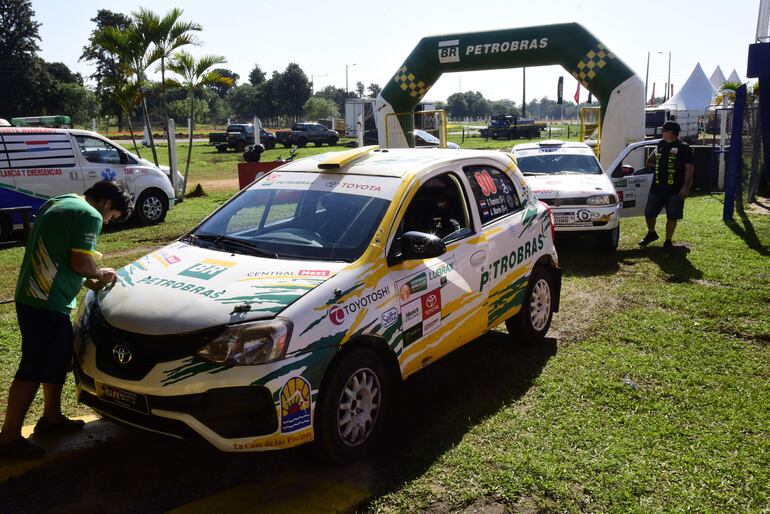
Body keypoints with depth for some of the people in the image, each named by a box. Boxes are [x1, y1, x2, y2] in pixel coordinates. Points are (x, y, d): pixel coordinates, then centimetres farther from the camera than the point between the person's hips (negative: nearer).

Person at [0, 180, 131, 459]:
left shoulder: (57, 203, 18)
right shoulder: (89, 215, -12)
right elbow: (80, 262, -19)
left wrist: (86, 281, 20)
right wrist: (99, 274, 2)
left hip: (31, 297, 10)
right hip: (46, 303, -10)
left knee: (58, 358, 21)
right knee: (33, 368, -2)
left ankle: (52, 417, 34)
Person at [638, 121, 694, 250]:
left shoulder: (683, 147, -7)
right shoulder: (661, 144, 9)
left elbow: (689, 168, -8)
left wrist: (686, 187, -13)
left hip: (675, 190, -5)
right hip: (657, 187, 5)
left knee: (672, 216, 3)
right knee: (649, 213, 7)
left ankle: (668, 241, 15)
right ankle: (651, 233, 32)